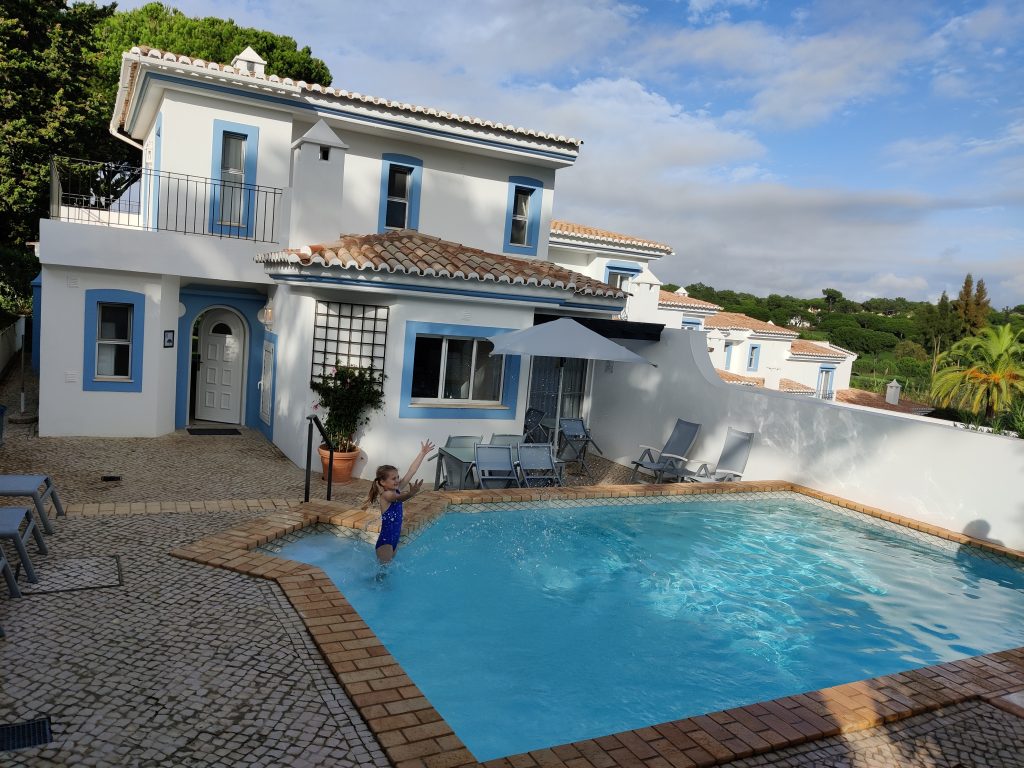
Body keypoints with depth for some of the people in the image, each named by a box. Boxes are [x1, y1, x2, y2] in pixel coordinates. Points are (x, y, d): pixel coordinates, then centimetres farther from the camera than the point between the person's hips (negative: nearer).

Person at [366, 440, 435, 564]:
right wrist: (411, 493, -62)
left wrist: (423, 453, 5)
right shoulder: (385, 495, -19)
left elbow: (411, 471, 4)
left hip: (395, 539, 8)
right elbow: (399, 498, -41)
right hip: (385, 541, -8)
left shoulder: (396, 489, 3)